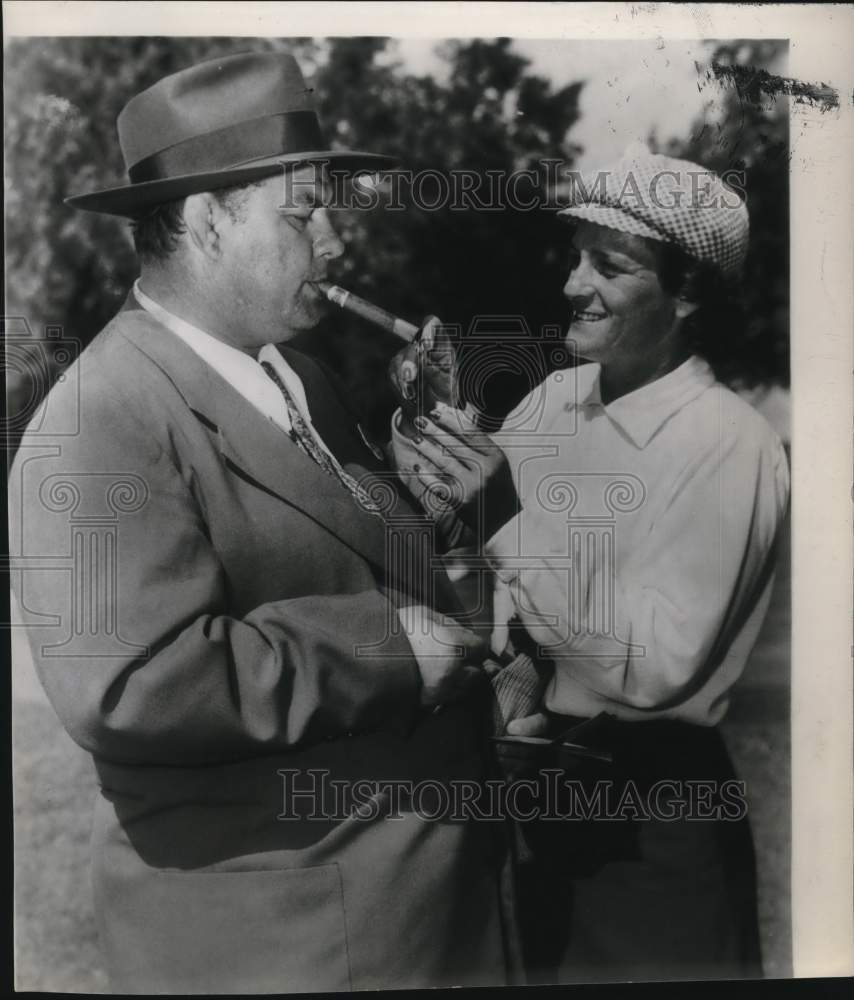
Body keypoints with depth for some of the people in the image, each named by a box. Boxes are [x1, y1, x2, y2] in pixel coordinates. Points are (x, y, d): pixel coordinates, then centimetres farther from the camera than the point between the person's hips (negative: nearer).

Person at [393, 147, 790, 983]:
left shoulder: (730, 446, -18)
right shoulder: (556, 395, 0)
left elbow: (658, 665, -23)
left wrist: (508, 518, -29)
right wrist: (438, 455, -12)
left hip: (649, 810, -6)